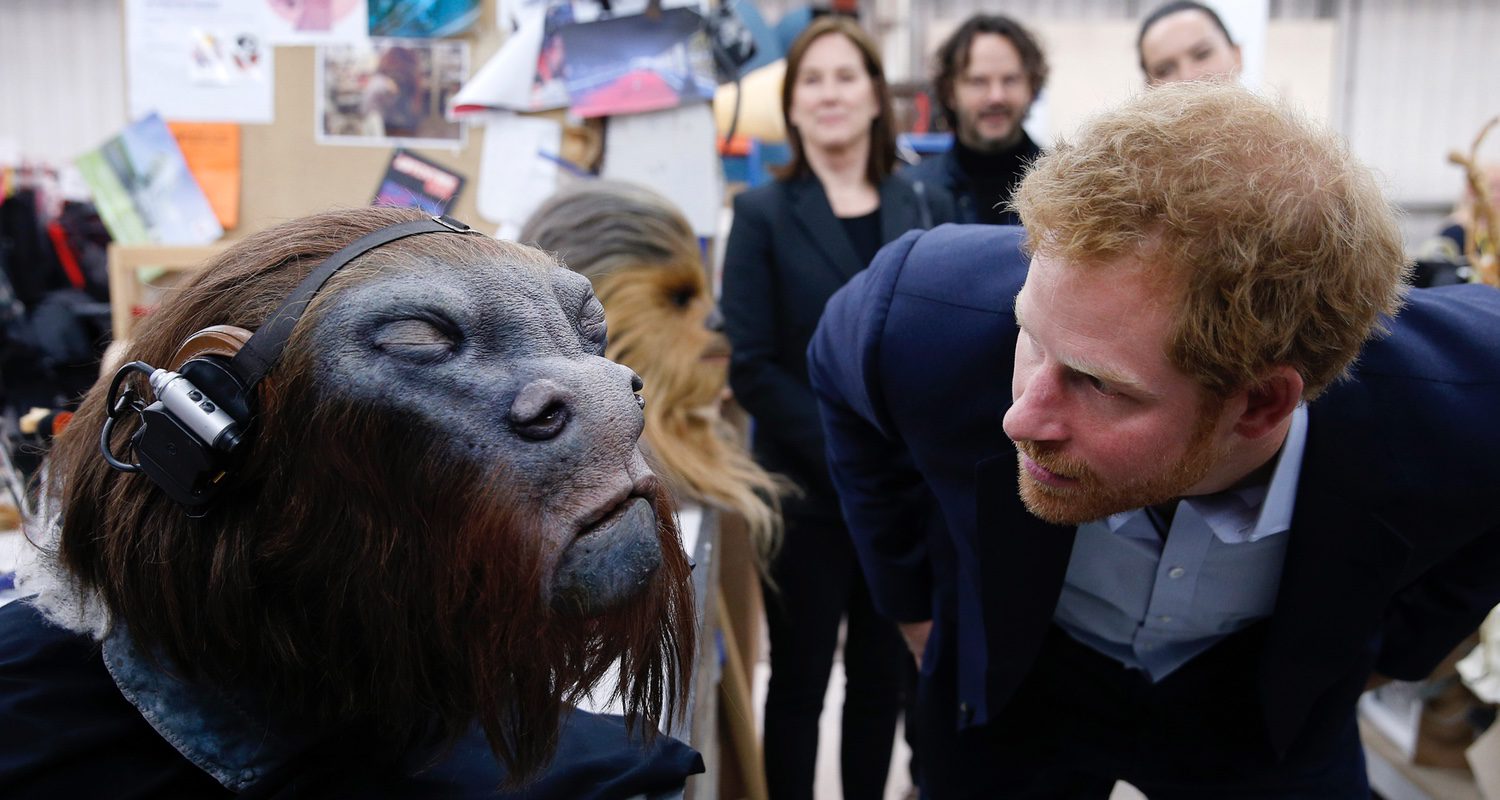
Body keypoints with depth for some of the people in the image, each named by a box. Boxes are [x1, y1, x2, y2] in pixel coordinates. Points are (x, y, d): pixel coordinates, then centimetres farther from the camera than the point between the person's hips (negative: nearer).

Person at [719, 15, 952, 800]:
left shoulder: (927, 208, 6)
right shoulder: (764, 213, -4)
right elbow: (751, 366, -10)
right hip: (808, 494, -3)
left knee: (883, 681, 15)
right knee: (799, 684, 10)